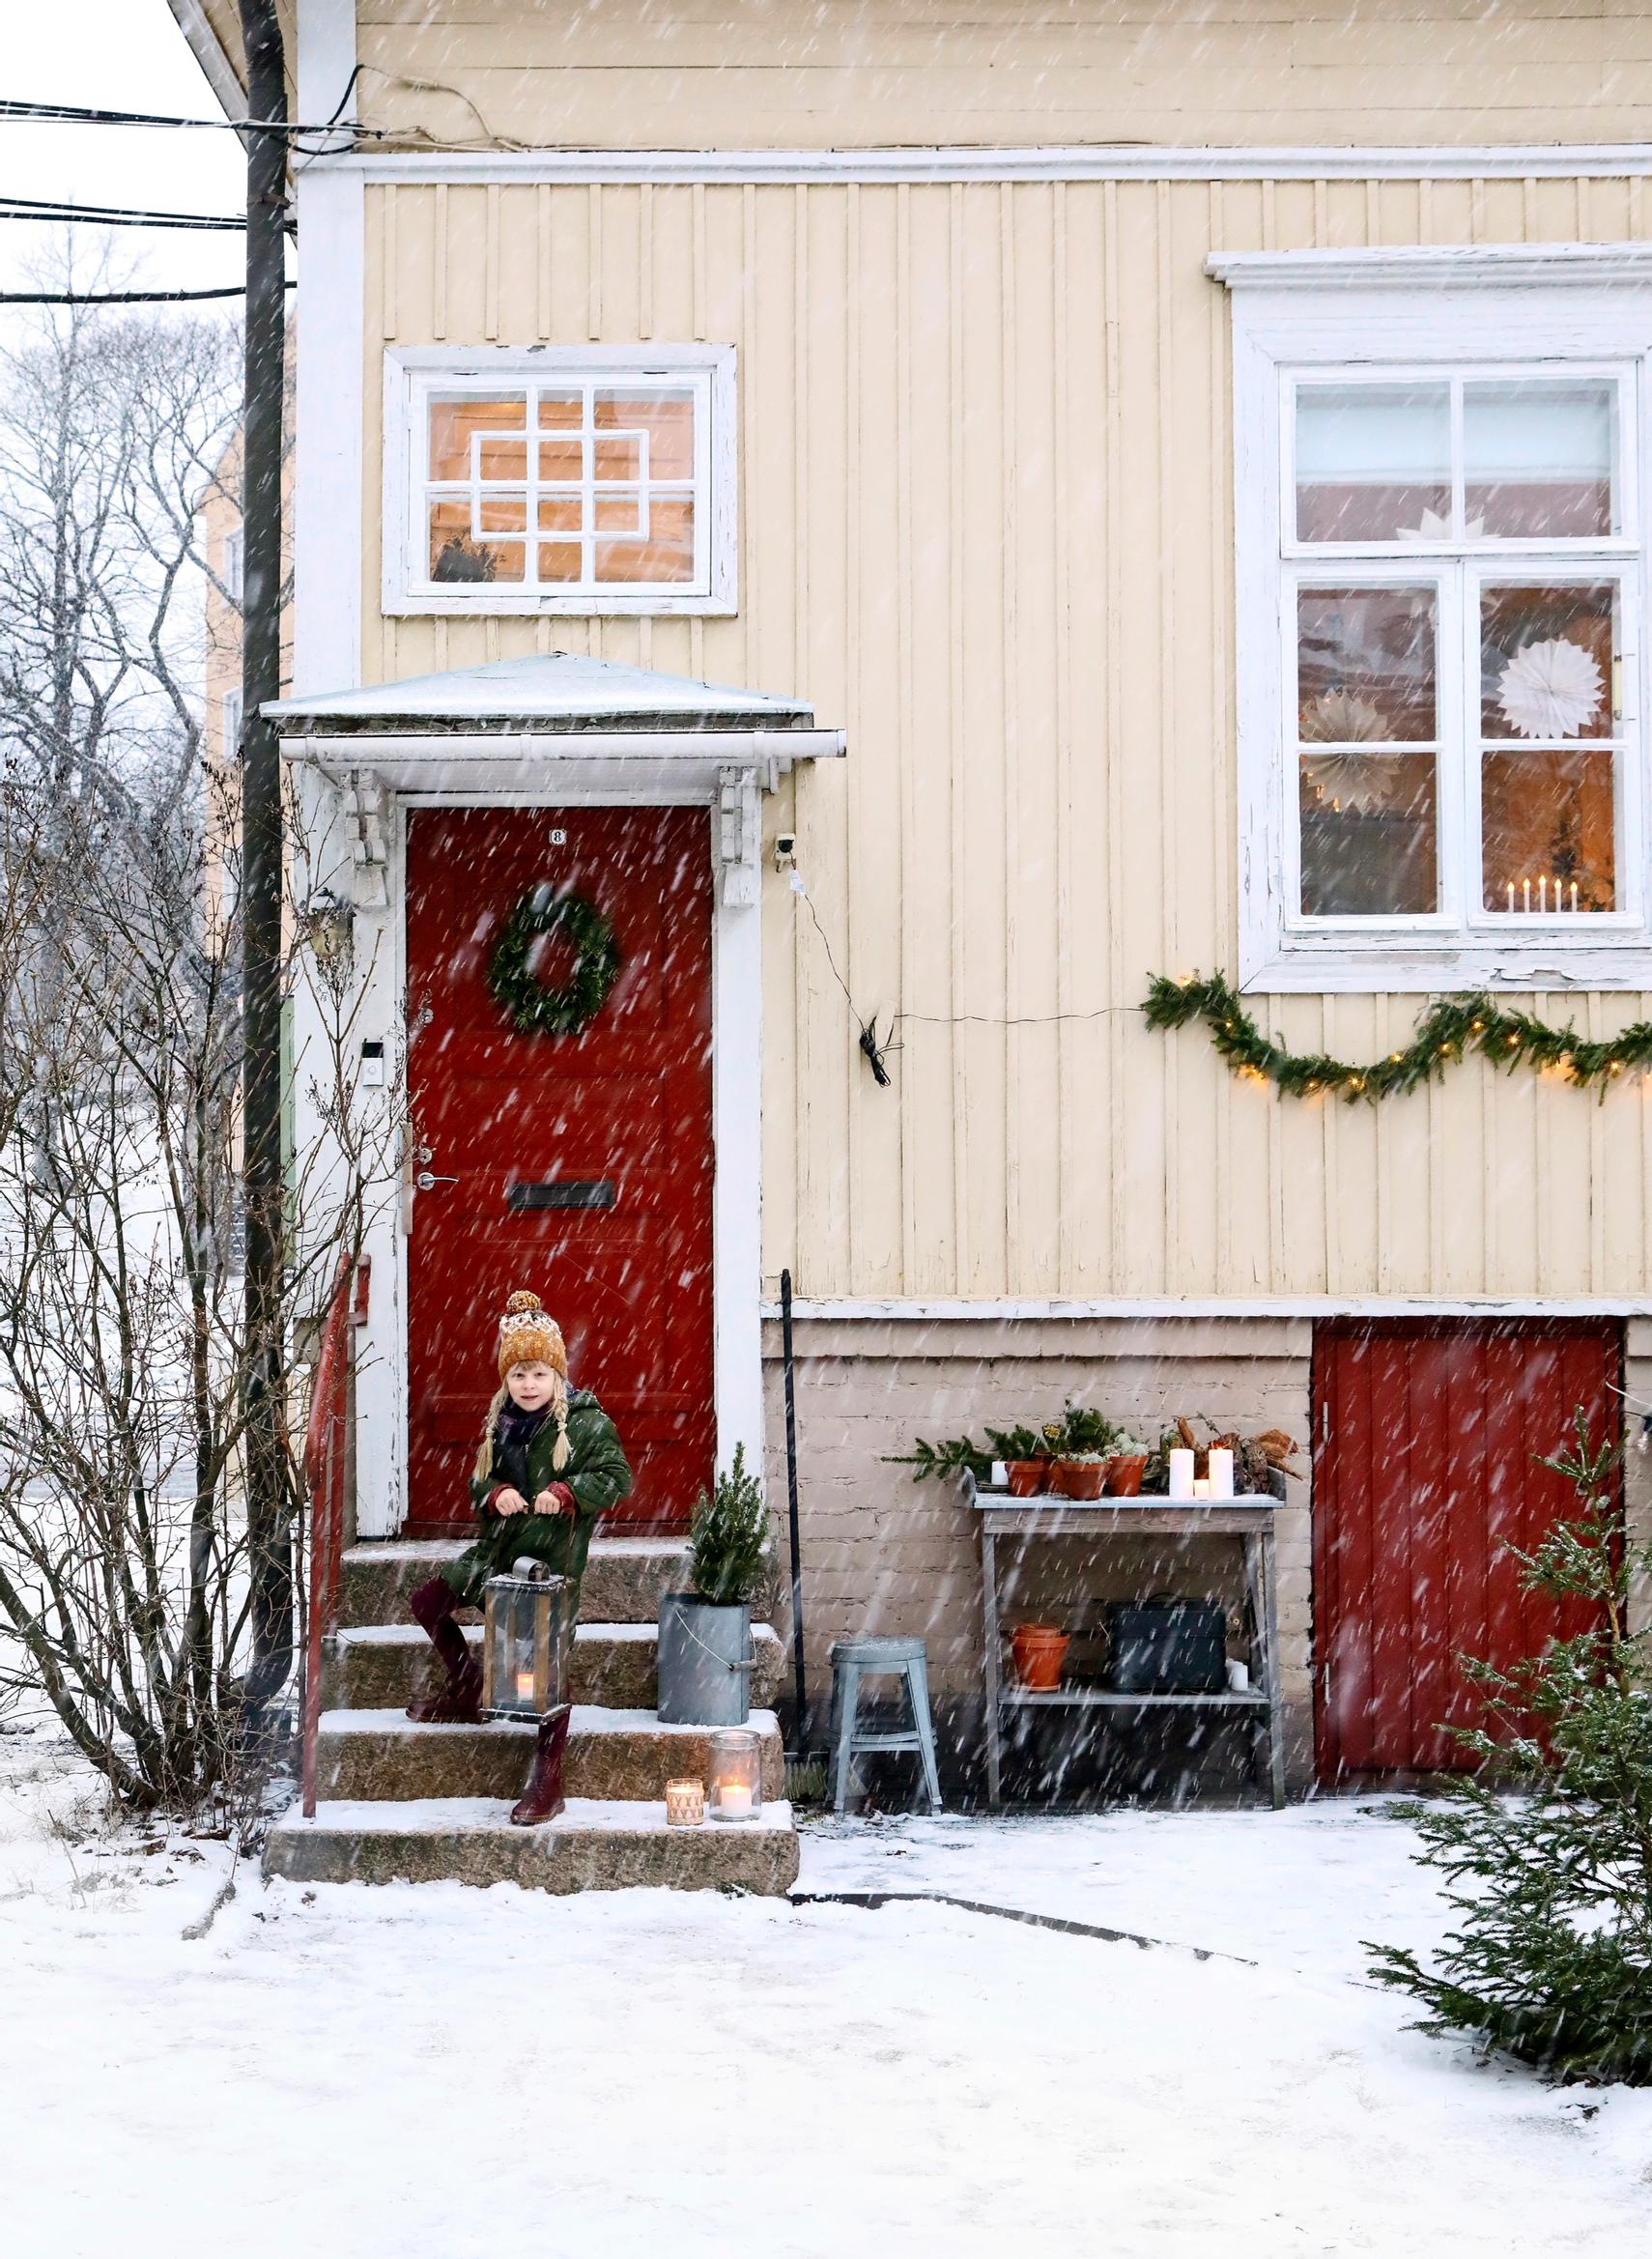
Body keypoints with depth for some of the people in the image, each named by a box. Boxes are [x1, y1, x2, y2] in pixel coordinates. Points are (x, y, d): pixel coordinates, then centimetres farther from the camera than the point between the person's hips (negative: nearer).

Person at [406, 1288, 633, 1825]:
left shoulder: (587, 1423, -8)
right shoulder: (501, 1423, 9)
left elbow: (617, 1476, -13)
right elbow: (479, 1481, 13)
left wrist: (568, 1491, -26)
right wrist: (495, 1493, -10)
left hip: (554, 1559, -7)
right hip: (499, 1548, 7)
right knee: (426, 1604, 11)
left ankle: (548, 1780, -4)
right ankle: (468, 1693, 31)